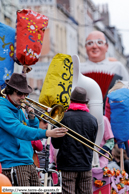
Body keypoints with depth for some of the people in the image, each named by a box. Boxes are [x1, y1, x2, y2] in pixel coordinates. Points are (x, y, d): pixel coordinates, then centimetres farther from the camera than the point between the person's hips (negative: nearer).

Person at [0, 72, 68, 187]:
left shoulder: (19, 110, 17)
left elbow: (32, 130, 25)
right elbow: (20, 131, -26)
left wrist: (32, 118, 4)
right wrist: (47, 133, -35)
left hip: (29, 163, 9)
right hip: (13, 166, -9)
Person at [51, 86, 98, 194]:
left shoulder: (63, 117, -9)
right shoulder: (93, 120, 2)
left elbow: (55, 143, -3)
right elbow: (92, 143, 11)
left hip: (67, 165, -3)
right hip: (86, 164, 3)